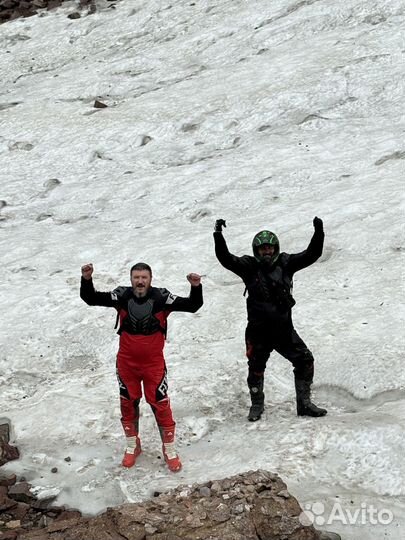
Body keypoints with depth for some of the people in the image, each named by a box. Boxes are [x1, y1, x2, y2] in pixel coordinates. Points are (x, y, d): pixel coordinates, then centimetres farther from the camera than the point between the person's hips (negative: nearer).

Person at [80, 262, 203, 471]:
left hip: (153, 362, -2)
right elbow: (91, 298, -15)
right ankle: (132, 446, 37)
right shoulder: (122, 296, -12)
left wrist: (196, 287, -37)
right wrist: (87, 279, -32)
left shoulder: (161, 297, -16)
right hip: (126, 362, 2)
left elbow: (192, 306, -19)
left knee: (160, 404, 3)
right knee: (128, 403, 15)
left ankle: (169, 449, 22)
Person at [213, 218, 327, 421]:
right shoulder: (249, 266, -4)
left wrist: (319, 232, -11)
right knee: (256, 368, 10)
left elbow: (312, 254, 1)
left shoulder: (285, 263, 3)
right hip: (258, 330, -2)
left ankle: (304, 404, 14)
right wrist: (218, 235, -24)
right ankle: (257, 405, 32)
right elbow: (225, 258, -14)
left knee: (305, 360, 0)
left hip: (284, 329, 2)